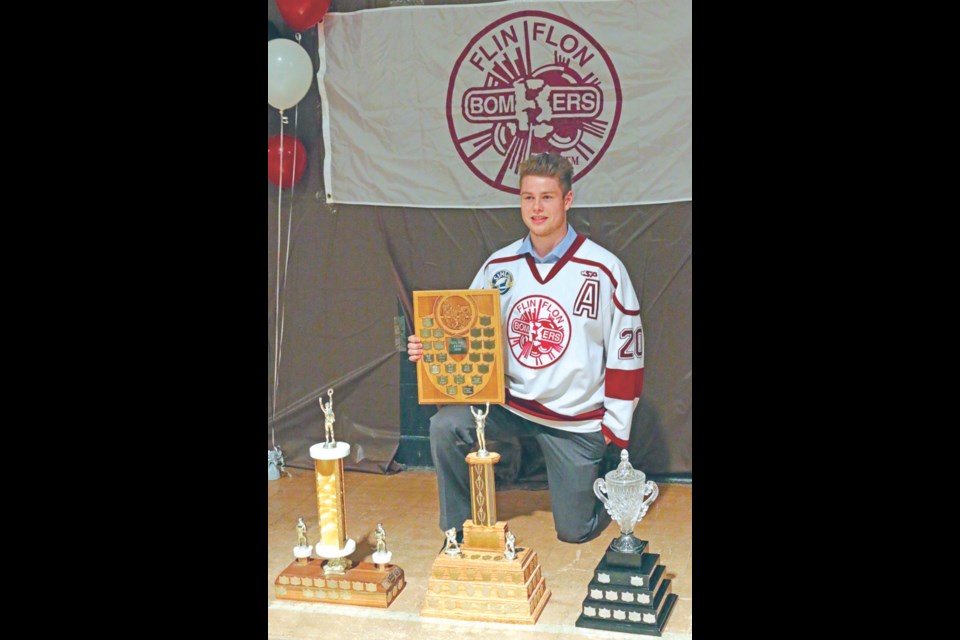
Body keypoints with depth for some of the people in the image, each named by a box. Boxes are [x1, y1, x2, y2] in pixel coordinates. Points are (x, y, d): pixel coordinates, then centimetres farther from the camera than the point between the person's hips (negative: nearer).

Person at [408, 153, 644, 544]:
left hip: (577, 420, -2)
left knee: (575, 531, 4)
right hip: (510, 404, 3)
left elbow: (626, 354, -6)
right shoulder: (499, 266, -1)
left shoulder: (604, 269, -11)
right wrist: (431, 349, -14)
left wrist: (615, 430, -5)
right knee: (445, 425, -25)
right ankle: (458, 533, -3)